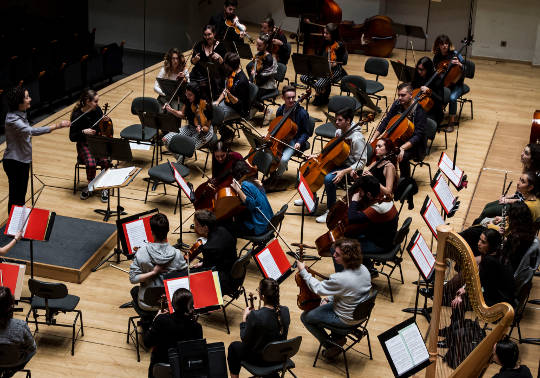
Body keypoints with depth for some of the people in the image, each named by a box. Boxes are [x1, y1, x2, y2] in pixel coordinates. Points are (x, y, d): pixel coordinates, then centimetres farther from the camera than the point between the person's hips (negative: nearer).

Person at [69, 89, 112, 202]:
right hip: (85, 145, -3)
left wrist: (107, 120, -7)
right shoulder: (77, 115, -13)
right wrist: (83, 132, -26)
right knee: (91, 163, -32)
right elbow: (72, 137, -9)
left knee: (105, 160, -28)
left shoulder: (97, 109, -1)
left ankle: (105, 188, -6)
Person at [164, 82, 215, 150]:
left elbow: (207, 127, -13)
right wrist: (171, 110, -3)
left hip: (204, 131, -6)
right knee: (166, 139, -11)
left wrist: (201, 129, -36)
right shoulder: (188, 102, -5)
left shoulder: (205, 106, -22)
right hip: (190, 128, 6)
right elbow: (183, 114, 14)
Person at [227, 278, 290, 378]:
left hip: (261, 359, -5)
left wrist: (244, 318, -4)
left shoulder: (255, 316, -31)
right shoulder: (285, 311, -14)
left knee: (234, 346, 23)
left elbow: (244, 339, -16)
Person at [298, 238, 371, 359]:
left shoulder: (340, 279, -36)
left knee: (305, 317, 9)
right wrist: (329, 299, 7)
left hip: (346, 319, -8)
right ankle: (338, 338, 33)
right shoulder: (363, 270, -11)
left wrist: (303, 271, -9)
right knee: (324, 304, 32)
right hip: (360, 313, 8)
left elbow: (318, 288, -19)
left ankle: (331, 345, 16)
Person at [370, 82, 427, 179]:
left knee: (402, 157, -35)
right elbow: (386, 121, 3)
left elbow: (418, 135, -26)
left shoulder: (419, 110, -21)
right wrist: (374, 138, -7)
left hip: (413, 144, -6)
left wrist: (403, 148, -39)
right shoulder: (397, 104, -3)